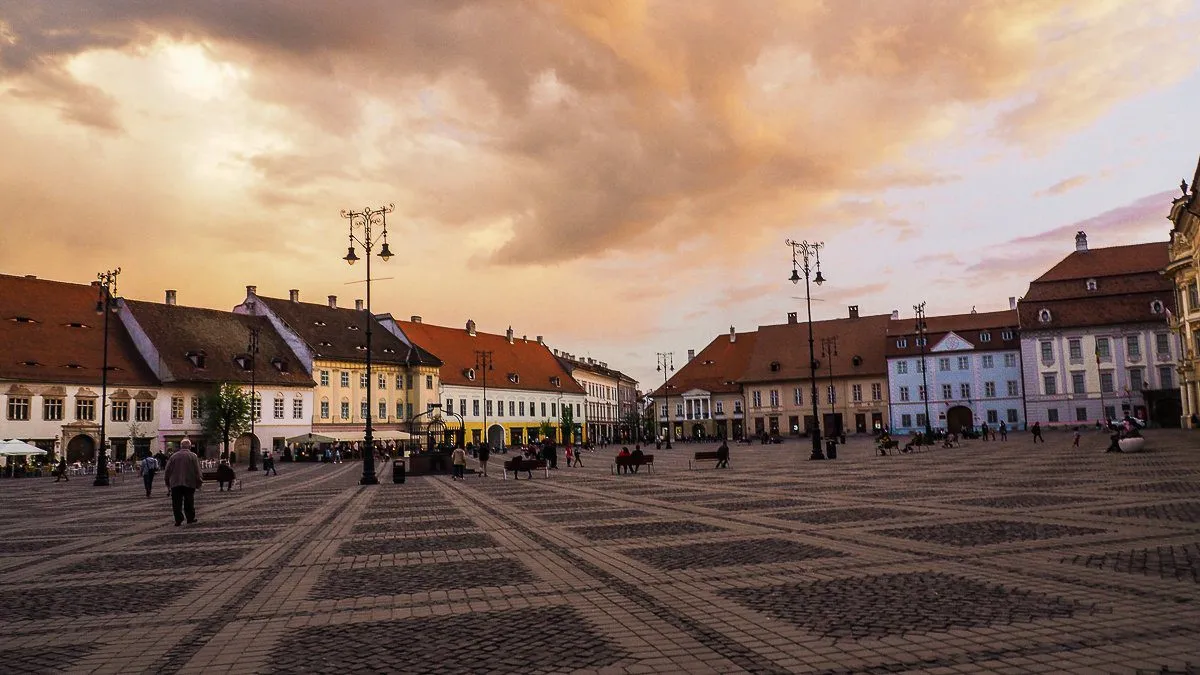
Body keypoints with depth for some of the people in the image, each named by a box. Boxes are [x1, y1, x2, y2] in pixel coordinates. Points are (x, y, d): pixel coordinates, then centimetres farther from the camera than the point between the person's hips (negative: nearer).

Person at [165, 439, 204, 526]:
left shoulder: (174, 456, 3)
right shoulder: (193, 456, -3)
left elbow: (167, 470, 6)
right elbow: (197, 471, -5)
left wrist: (168, 482, 17)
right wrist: (199, 482, 4)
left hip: (175, 483, 1)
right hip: (189, 483, -1)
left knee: (176, 503, 4)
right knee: (189, 502, 10)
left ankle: (178, 520, 0)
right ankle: (190, 518, 13)